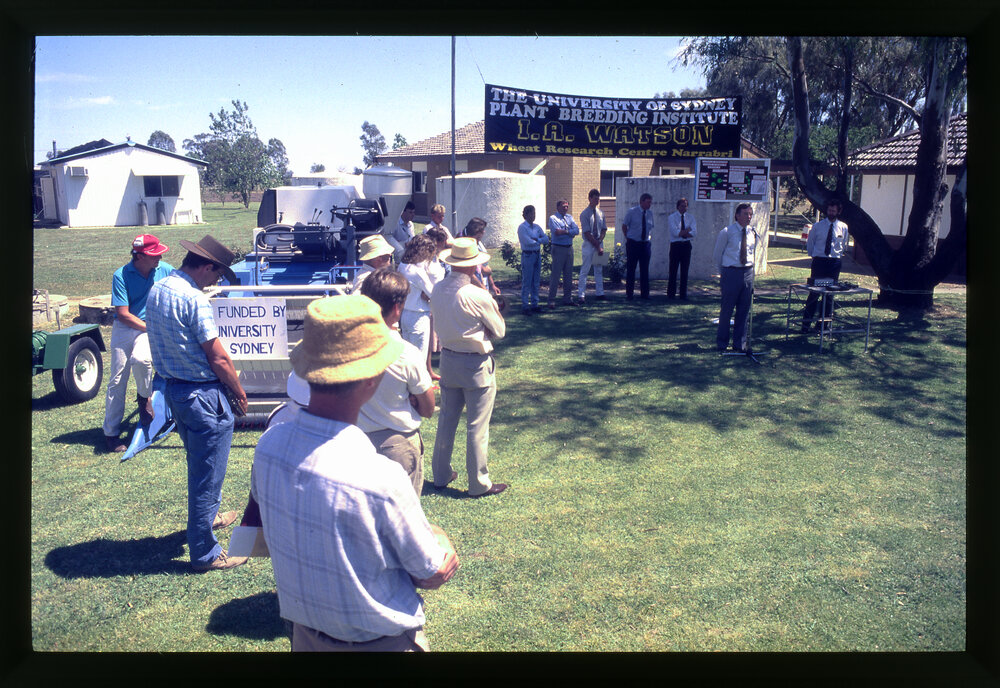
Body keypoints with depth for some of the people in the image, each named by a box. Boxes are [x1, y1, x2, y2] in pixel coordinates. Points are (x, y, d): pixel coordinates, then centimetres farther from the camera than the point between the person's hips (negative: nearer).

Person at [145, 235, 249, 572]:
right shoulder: (194, 299, -23)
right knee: (207, 473, 3)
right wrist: (239, 392, -6)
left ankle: (207, 516, 48)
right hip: (202, 396, -9)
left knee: (198, 464, 27)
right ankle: (205, 553, 14)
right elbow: (218, 358, -20)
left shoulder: (157, 289, 6)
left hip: (173, 388, 9)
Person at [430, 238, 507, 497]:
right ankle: (479, 483, 15)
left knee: (447, 419, 18)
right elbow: (500, 331, -9)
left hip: (448, 359, 6)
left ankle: (440, 474, 31)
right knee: (477, 426, 4)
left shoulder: (438, 291, -3)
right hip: (476, 364, -6)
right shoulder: (477, 295, -21)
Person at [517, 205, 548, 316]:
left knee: (536, 281, 9)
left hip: (537, 255, 6)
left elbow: (546, 239, 4)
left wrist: (536, 239, -11)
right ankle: (525, 306, 0)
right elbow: (527, 242, -17)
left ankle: (534, 304, 17)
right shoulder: (522, 227, -6)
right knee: (527, 281, -5)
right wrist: (540, 241, -5)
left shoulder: (537, 227, 13)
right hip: (527, 255, -6)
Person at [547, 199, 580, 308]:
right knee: (555, 275, -7)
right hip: (558, 249, -6)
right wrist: (570, 233, -8)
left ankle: (567, 298, 20)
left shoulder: (569, 217, 14)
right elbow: (557, 232, -19)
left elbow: (577, 230, 0)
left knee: (568, 274, 11)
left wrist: (565, 231, -13)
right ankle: (551, 300, -2)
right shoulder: (553, 218, -4)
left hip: (569, 248, 6)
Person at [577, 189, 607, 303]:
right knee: (585, 270, -6)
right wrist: (597, 246, -16)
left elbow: (604, 229, 10)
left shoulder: (600, 213, 9)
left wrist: (599, 241, -8)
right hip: (589, 244, -6)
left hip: (599, 243, 6)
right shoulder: (585, 214, -10)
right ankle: (581, 294, -4)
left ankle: (599, 293, 18)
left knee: (599, 270, 11)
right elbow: (587, 233, -14)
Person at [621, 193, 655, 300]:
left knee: (645, 269, 4)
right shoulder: (632, 211, -5)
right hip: (632, 243, -3)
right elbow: (624, 226, 4)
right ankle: (629, 294, 7)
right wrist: (628, 238, 4)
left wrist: (648, 236, 9)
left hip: (645, 244, 4)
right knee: (630, 269, 0)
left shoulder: (650, 213, 7)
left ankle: (644, 293, 12)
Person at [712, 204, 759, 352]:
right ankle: (721, 343, 12)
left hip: (747, 273, 4)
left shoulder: (753, 233, 8)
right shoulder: (727, 232, -5)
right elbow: (717, 254, 4)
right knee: (727, 309, -1)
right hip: (730, 273, -4)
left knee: (744, 310, 7)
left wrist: (749, 270, 14)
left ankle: (739, 344, 17)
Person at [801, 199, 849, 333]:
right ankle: (806, 322, 0)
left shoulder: (843, 227, 6)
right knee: (813, 292, -5)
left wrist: (838, 255, 13)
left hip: (835, 263, 2)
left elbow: (844, 246, 19)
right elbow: (810, 243, 13)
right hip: (819, 261, -2)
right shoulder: (817, 226, 2)